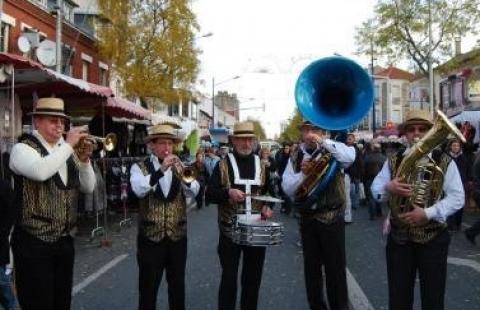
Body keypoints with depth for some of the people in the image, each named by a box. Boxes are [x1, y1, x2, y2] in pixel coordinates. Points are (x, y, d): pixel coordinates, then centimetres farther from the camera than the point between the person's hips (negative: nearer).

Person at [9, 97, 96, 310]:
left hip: (64, 241, 6)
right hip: (34, 242, -6)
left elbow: (88, 188, 10)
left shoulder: (67, 151, 11)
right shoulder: (23, 148, -7)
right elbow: (40, 171, -30)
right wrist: (68, 145, -21)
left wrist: (84, 160, -6)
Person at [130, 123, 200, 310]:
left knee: (177, 284, 15)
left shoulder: (179, 166, 5)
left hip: (177, 235, 3)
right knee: (148, 287, 7)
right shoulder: (139, 167, -4)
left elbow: (193, 192, -9)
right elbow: (139, 190, -23)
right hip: (151, 236, -3)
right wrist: (161, 169, -31)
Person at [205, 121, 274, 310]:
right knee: (229, 277, 5)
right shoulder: (222, 165, -2)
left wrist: (267, 207, -5)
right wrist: (228, 193, -25)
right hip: (230, 230, -3)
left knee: (253, 277, 13)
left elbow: (270, 192, 15)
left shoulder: (262, 166, 7)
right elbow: (209, 194, -7)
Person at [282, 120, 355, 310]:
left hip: (331, 216, -3)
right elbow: (287, 188, -1)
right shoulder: (295, 157, 5)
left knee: (335, 267, 4)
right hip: (307, 218, 4)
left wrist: (324, 142, -27)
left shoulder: (331, 151, -3)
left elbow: (350, 156, -25)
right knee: (311, 267, 14)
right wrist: (303, 173, -17)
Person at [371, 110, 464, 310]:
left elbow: (456, 197, -8)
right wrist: (388, 188, -22)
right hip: (398, 236, 2)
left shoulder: (445, 162, -2)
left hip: (433, 237, -1)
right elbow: (375, 189, 2)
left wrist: (427, 213, -22)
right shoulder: (393, 161, 5)